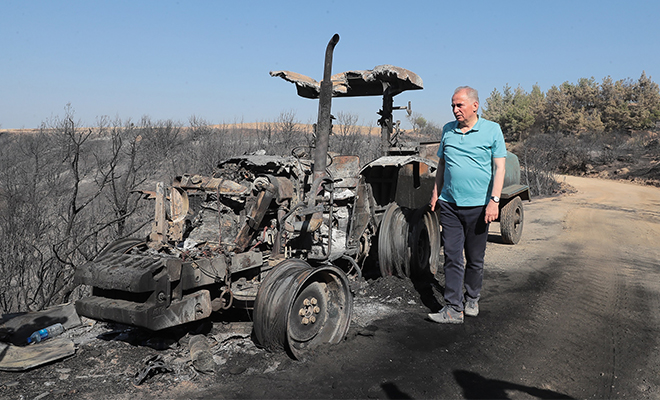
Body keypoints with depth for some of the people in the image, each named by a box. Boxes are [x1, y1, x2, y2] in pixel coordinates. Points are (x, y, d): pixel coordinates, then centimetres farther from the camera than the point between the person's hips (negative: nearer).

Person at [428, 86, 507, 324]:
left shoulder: (492, 130, -1)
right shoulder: (448, 130, 9)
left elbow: (499, 167, -4)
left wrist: (494, 200, -12)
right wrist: (436, 193, 12)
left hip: (477, 206, -2)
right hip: (449, 205, 3)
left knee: (475, 258, 9)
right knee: (452, 257, -1)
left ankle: (472, 300, 28)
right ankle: (453, 309, 2)